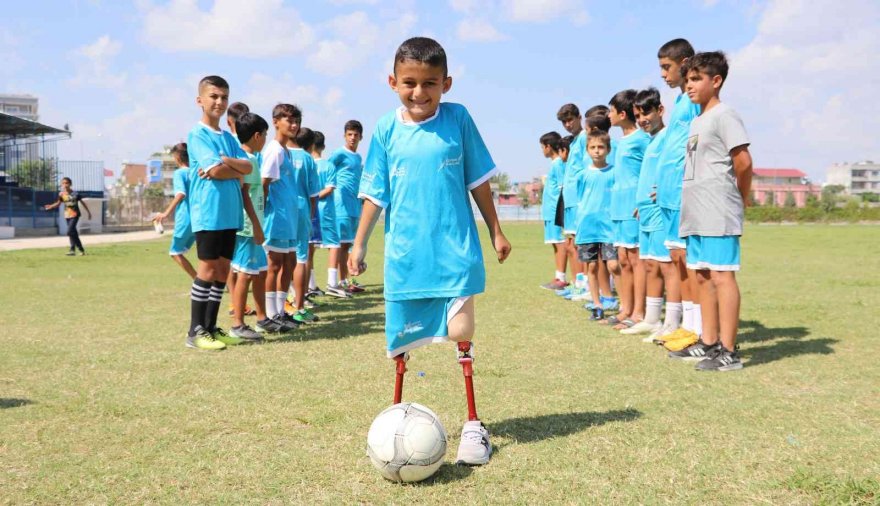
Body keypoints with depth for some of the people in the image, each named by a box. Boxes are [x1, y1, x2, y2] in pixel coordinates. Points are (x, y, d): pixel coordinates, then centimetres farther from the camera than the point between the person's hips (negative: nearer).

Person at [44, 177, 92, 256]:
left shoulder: (75, 194, -8)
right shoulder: (61, 194, 0)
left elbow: (82, 202, 2)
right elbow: (58, 203, 11)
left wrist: (88, 212, 7)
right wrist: (50, 206, -8)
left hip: (75, 214, -5)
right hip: (67, 215, 5)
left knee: (70, 231, -18)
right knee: (73, 232, 8)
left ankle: (72, 249, -11)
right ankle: (81, 250, 17)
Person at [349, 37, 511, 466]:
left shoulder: (458, 119, -2)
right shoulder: (386, 130, 1)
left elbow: (478, 181, 6)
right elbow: (375, 193, 7)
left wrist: (496, 232, 10)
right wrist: (359, 244, 6)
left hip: (455, 251, -1)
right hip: (404, 253, 2)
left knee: (462, 335, 0)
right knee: (402, 339, 11)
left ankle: (472, 424, 14)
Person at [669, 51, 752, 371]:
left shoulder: (724, 115, -8)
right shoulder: (696, 121, 19)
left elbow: (743, 162, -13)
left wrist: (741, 199, -3)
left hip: (718, 214, -10)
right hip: (696, 214, 10)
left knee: (722, 275, -9)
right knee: (703, 276, 13)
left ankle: (728, 351, -5)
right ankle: (709, 343, 22)